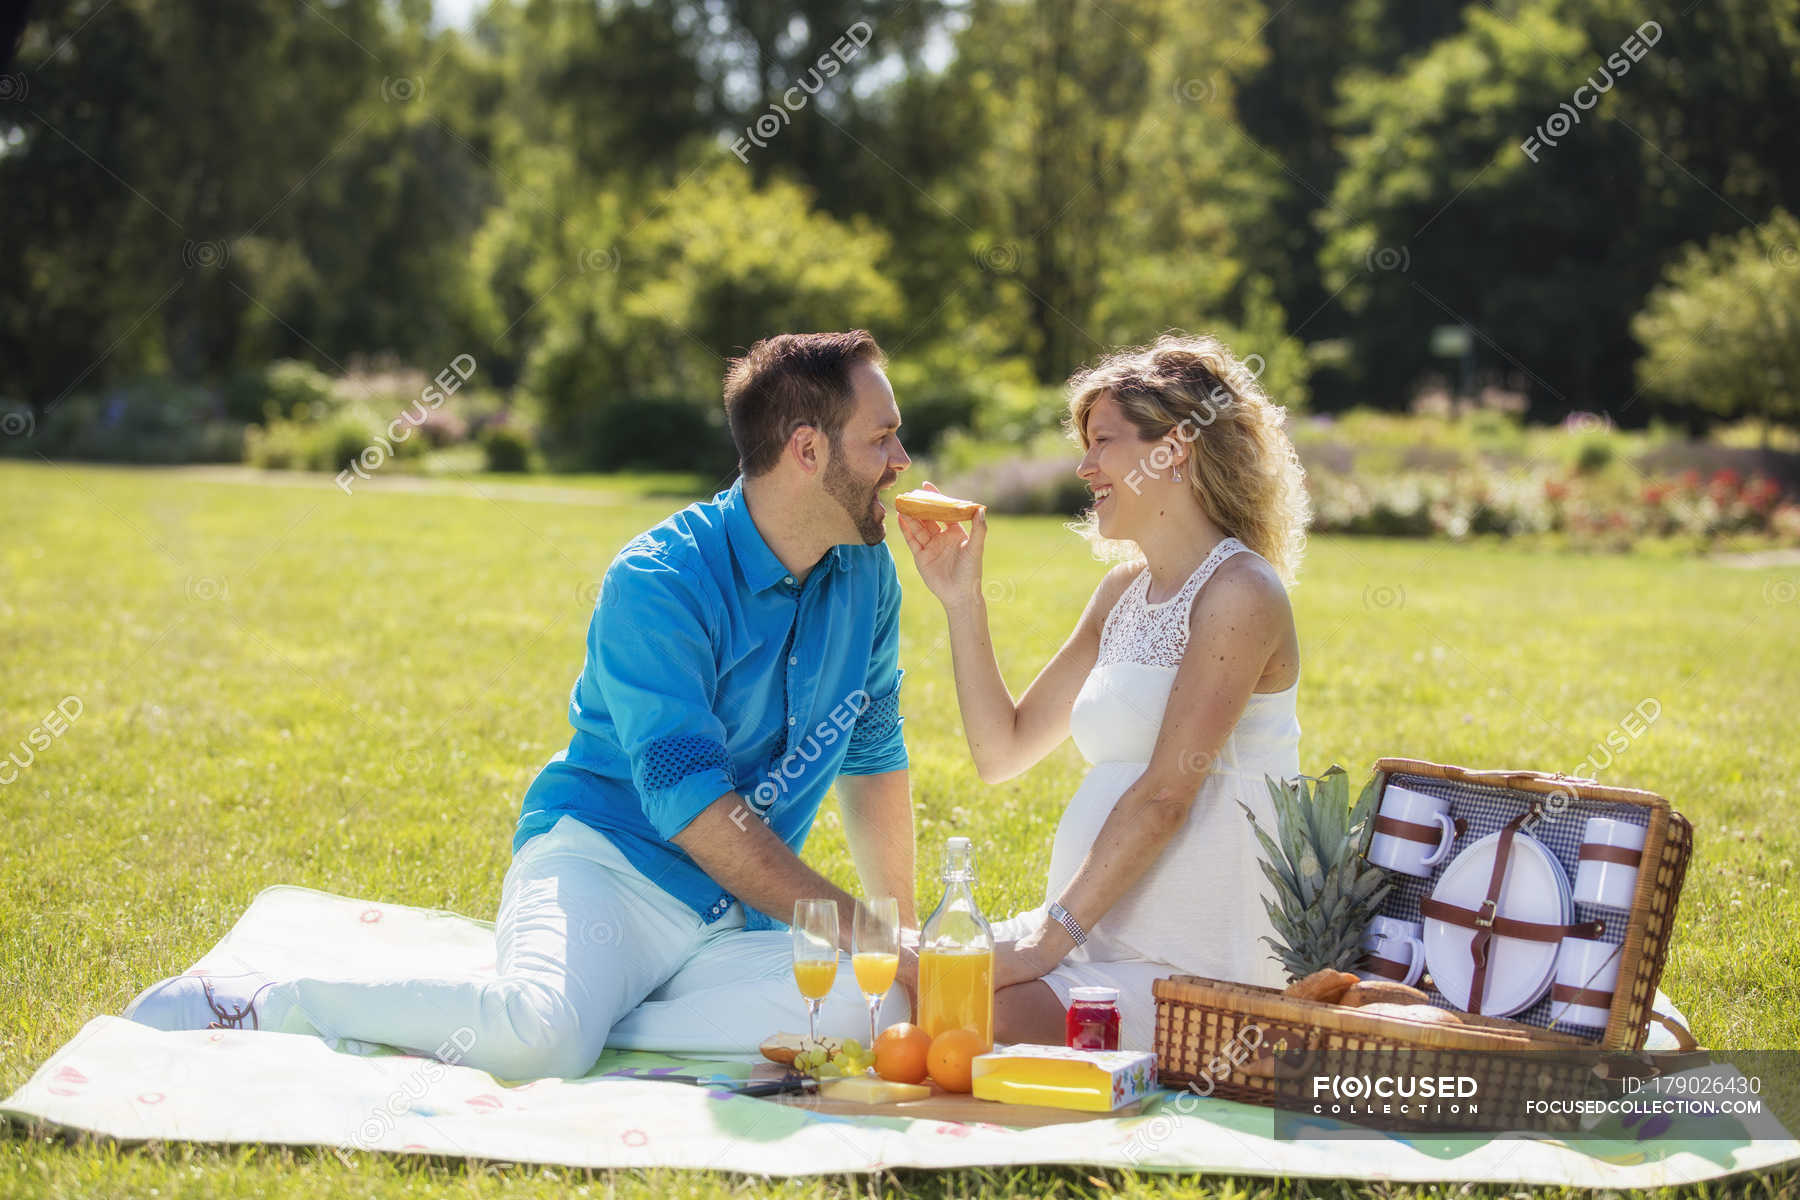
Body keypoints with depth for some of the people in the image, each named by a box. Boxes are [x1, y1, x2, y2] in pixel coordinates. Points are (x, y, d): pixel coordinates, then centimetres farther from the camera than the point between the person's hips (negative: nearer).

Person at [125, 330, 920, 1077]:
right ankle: (271, 1003, -13)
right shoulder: (658, 582, -14)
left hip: (730, 918, 6)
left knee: (872, 1006, -27)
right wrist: (858, 930, -20)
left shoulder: (865, 575, 8)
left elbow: (873, 755, 19)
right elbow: (688, 799, -21)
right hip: (606, 863, -6)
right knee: (540, 1034, -38)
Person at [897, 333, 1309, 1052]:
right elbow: (1002, 752, 16)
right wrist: (962, 598, 8)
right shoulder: (1125, 591, 16)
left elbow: (1166, 794, -19)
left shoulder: (1239, 593, -11)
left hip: (1192, 963, -8)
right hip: (1101, 934, 8)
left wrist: (1053, 933, -21)